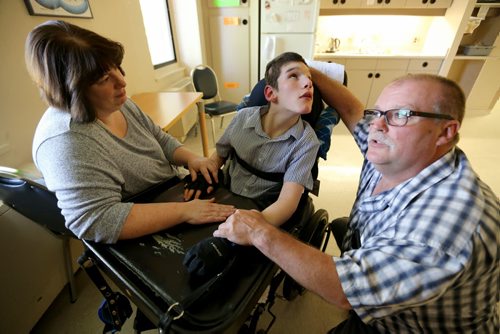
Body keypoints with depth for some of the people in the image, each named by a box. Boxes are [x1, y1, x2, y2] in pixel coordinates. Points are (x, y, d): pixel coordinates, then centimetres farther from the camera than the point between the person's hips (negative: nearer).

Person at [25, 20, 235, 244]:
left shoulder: (116, 103, -2)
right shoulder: (65, 141, -27)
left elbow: (161, 140, 6)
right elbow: (98, 222, -32)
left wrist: (191, 158, -13)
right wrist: (185, 211, -33)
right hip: (142, 242, -7)